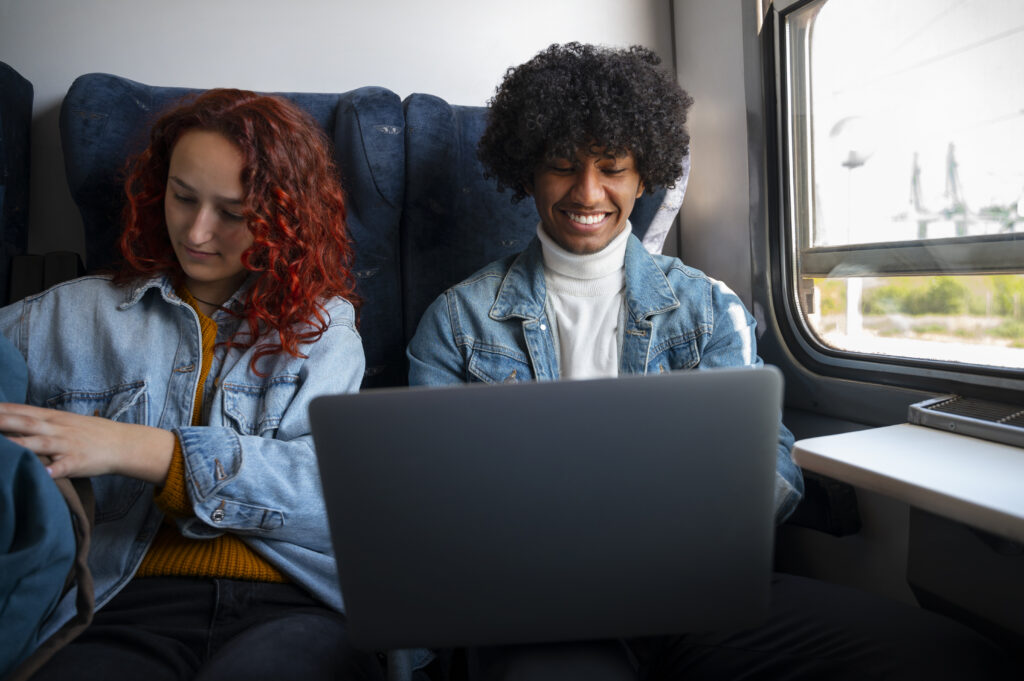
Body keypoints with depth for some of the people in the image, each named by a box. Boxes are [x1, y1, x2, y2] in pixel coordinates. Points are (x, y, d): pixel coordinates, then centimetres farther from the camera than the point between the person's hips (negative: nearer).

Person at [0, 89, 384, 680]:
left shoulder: (322, 322, 9)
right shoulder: (73, 315, 16)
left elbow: (328, 480, -5)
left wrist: (134, 448, -12)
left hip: (295, 607, 0)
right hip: (129, 602, 2)